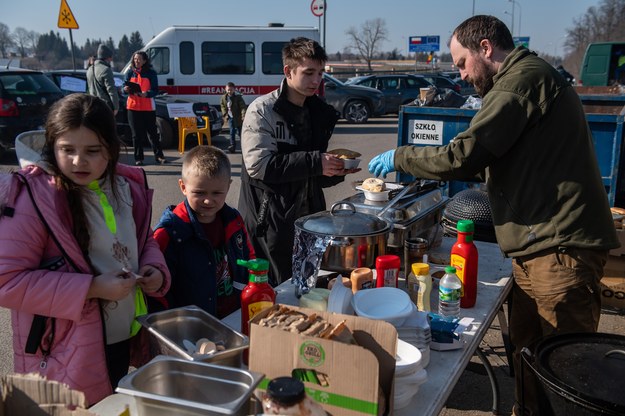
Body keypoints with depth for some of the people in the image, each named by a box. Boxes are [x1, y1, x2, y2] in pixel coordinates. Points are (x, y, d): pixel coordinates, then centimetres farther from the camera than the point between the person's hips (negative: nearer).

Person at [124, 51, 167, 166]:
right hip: (133, 107, 2)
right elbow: (125, 88, 9)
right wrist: (125, 89, -15)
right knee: (137, 134, 4)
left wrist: (146, 94, -25)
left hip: (148, 108, -2)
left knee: (152, 132, 1)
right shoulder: (130, 72, 8)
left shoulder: (151, 73, 2)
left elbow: (155, 90, -5)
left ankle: (159, 156, 11)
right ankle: (138, 158, 9)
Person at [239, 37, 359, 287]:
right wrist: (314, 163, -23)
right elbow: (258, 165, -21)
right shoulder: (262, 111, -8)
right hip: (270, 225, -6)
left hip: (308, 222, 6)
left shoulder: (319, 114, 11)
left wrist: (336, 172, -4)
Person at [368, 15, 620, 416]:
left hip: (560, 246, -10)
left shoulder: (524, 77, -12)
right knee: (527, 348, 14)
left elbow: (464, 154, -18)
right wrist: (467, 173, 18)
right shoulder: (526, 77, 22)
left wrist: (399, 157, -5)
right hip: (540, 245, 10)